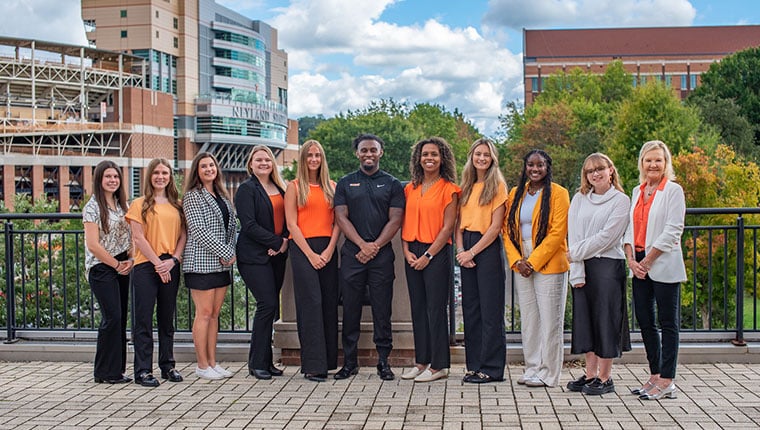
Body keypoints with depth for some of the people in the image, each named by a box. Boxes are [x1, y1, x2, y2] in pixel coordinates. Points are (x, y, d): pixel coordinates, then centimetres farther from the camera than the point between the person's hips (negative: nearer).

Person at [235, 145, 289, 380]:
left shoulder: (280, 188, 16)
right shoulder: (246, 189, -3)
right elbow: (249, 225, -12)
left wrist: (285, 242, -4)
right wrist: (278, 242, -13)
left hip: (277, 255, 6)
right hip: (254, 256, -6)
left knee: (270, 306, 6)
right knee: (267, 304, -12)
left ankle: (266, 361, 14)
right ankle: (257, 363, -2)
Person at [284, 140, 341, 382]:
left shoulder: (332, 187, 14)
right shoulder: (294, 187, 5)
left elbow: (337, 222, 8)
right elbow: (291, 224, -2)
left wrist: (330, 250, -7)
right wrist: (310, 254, -10)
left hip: (328, 250, 4)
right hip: (303, 248, -3)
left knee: (329, 304, 2)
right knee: (311, 304, -9)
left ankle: (328, 361, 10)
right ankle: (313, 365, -8)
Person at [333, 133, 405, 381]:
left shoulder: (392, 184, 9)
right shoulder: (345, 183, 11)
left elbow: (395, 220, 1)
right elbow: (341, 217, 2)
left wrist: (375, 246, -10)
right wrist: (363, 244, -10)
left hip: (382, 255, -1)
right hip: (352, 254, 1)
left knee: (382, 309, 1)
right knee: (350, 309, 4)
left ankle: (383, 362, 8)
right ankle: (349, 361, 12)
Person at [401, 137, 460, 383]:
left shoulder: (449, 189, -4)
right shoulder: (411, 189, 13)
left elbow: (448, 227, -8)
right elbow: (405, 222, 13)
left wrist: (428, 255, -12)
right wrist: (406, 250, -1)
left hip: (436, 253, -6)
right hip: (413, 253, 6)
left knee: (435, 309, -3)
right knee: (418, 309, 9)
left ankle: (439, 365, 4)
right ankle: (422, 362, 18)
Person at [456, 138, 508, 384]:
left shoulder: (497, 186, -3)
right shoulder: (466, 187, 15)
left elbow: (496, 226, -9)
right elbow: (459, 222, 13)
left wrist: (472, 252, -12)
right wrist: (460, 249, -3)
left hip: (488, 248, -6)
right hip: (467, 251, 6)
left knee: (490, 309, -3)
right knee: (470, 308, 8)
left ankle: (491, 369, 2)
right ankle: (474, 365, 15)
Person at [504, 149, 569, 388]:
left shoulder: (558, 194, -5)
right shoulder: (516, 194, 12)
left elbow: (558, 233, -12)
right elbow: (508, 229, 9)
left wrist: (533, 261, -15)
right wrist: (517, 260, -5)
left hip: (549, 265, -5)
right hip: (521, 267, 5)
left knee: (549, 320, -1)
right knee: (528, 320, 10)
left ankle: (548, 374, 6)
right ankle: (533, 369, 19)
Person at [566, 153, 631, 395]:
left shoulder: (621, 201, -2)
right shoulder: (579, 199, 10)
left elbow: (606, 236, -11)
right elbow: (574, 236, 2)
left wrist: (576, 253, -9)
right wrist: (577, 272, -7)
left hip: (608, 265, -4)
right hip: (582, 267, 5)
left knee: (606, 320, -2)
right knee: (585, 319, 7)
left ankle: (604, 378, 5)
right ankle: (590, 374, 17)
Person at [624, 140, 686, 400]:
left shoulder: (673, 190, -5)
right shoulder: (637, 192, 14)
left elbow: (673, 230, -12)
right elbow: (630, 227, 13)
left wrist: (648, 260, -13)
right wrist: (631, 259, -2)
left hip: (663, 265, -7)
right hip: (639, 265, 7)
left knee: (668, 323, -1)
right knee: (644, 321, 10)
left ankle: (666, 381, 3)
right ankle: (655, 376, 19)